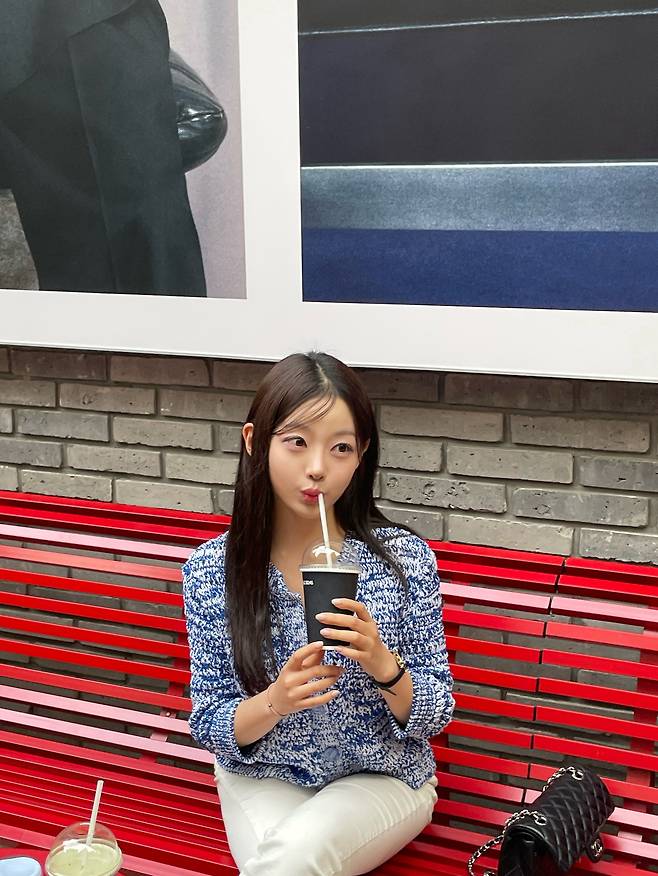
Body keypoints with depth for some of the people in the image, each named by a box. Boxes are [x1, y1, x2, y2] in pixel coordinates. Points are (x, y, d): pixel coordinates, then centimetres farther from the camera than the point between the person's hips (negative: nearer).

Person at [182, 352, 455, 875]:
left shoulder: (406, 558, -14)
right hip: (263, 778, 1)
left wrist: (384, 666, -28)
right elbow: (208, 726, -5)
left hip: (383, 777, 0)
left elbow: (436, 715, -7)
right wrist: (275, 701, -26)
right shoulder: (210, 571, -11)